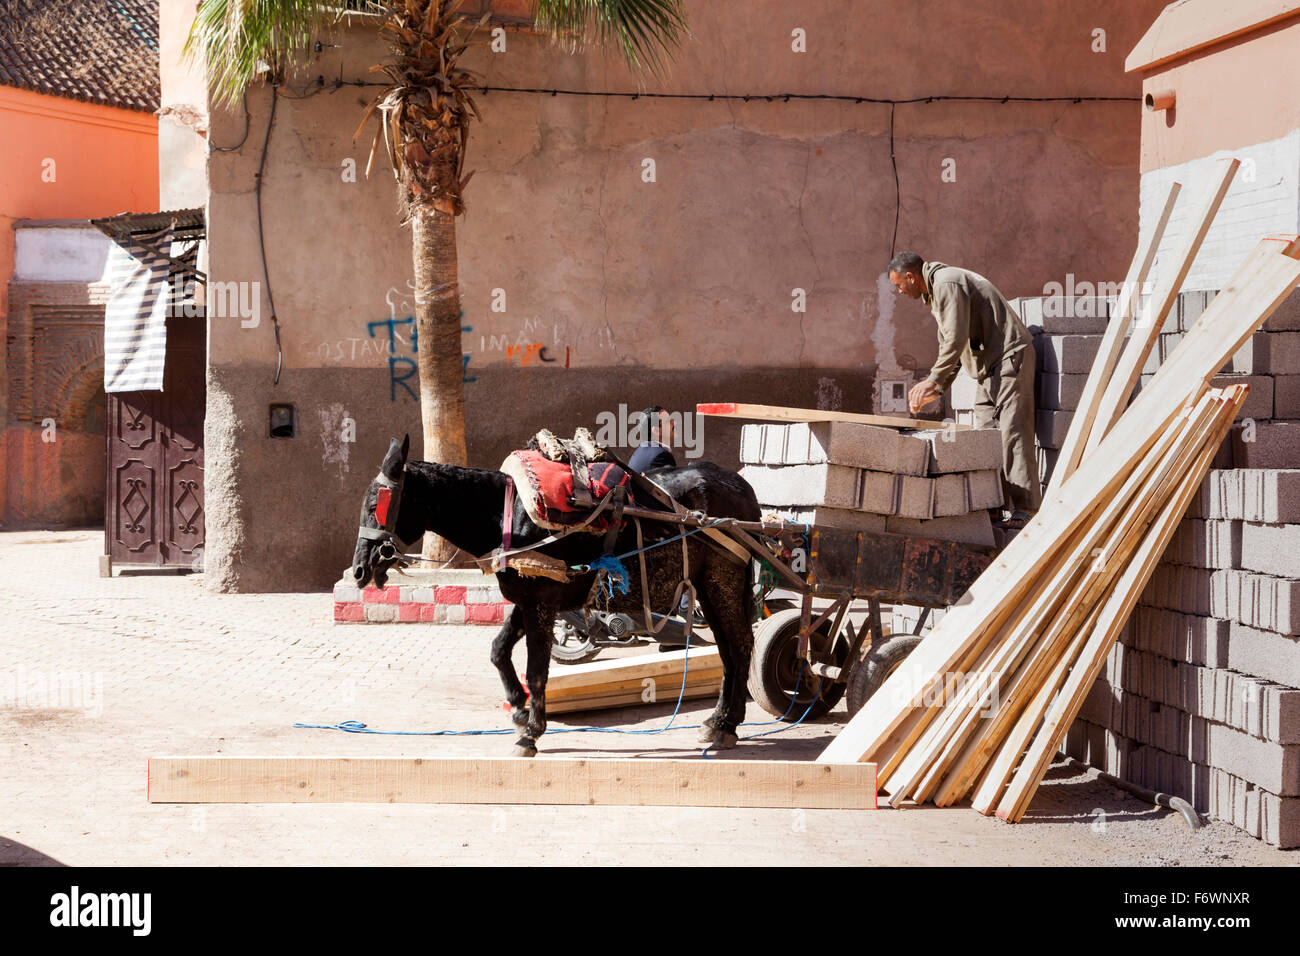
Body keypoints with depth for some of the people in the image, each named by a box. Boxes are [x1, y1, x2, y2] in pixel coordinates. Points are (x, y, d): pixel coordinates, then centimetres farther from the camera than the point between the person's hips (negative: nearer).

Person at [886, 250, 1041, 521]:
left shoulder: (947, 283, -13)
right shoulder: (935, 291, 21)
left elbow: (956, 340, -19)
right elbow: (950, 344, 26)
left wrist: (933, 380, -11)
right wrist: (937, 390, 17)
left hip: (1009, 359, -11)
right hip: (989, 367, 11)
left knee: (1012, 432, -14)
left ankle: (1023, 508, -16)